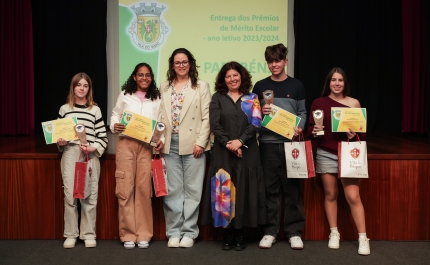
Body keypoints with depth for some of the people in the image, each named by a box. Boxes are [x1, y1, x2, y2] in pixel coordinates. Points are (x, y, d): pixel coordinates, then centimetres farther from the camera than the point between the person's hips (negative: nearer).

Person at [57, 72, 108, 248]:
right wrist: (60, 143, -5)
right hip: (70, 154, 1)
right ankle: (70, 234, 10)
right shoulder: (64, 109, 11)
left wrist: (93, 148, -12)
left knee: (89, 195, 0)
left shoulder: (95, 110, 7)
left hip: (90, 156, -1)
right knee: (70, 194, -1)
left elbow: (103, 137, 4)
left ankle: (89, 234, 10)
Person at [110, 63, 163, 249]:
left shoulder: (156, 99, 11)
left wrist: (161, 139, -8)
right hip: (126, 144, 0)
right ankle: (128, 234, 7)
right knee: (125, 188, -2)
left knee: (144, 189, 1)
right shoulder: (125, 95, 10)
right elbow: (115, 114, 13)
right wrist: (114, 126, -7)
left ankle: (143, 234, 10)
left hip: (147, 146, 1)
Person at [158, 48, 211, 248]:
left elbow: (206, 117, -2)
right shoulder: (164, 88, 14)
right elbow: (160, 116, 10)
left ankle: (189, 232, 11)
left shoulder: (201, 86, 5)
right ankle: (174, 232, 13)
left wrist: (201, 142, -10)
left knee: (192, 190, 2)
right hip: (170, 145, 3)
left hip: (193, 145, -2)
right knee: (172, 190, 5)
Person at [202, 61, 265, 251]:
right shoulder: (217, 98, 9)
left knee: (243, 191, 0)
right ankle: (229, 233, 9)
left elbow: (256, 123, -2)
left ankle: (240, 234, 9)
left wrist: (240, 141, -14)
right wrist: (227, 143, -14)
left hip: (247, 152, 0)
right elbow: (214, 124, -2)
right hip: (223, 152, 0)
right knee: (225, 191, -1)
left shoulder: (252, 99, 10)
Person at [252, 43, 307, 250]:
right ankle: (270, 231, 13)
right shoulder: (260, 86, 8)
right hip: (268, 143, 0)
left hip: (290, 142, 0)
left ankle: (294, 231, 12)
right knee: (270, 189, 4)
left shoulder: (297, 86, 8)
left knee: (293, 189, 3)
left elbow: (302, 112, 8)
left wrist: (299, 128, -10)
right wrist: (261, 112, -12)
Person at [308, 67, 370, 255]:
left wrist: (354, 135, -15)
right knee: (330, 194, 9)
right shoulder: (318, 103, 4)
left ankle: (363, 238, 3)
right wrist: (314, 132, -15)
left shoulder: (354, 103, 2)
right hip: (325, 154, 1)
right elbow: (310, 128, 6)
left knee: (353, 197, -6)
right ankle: (334, 233, 23)